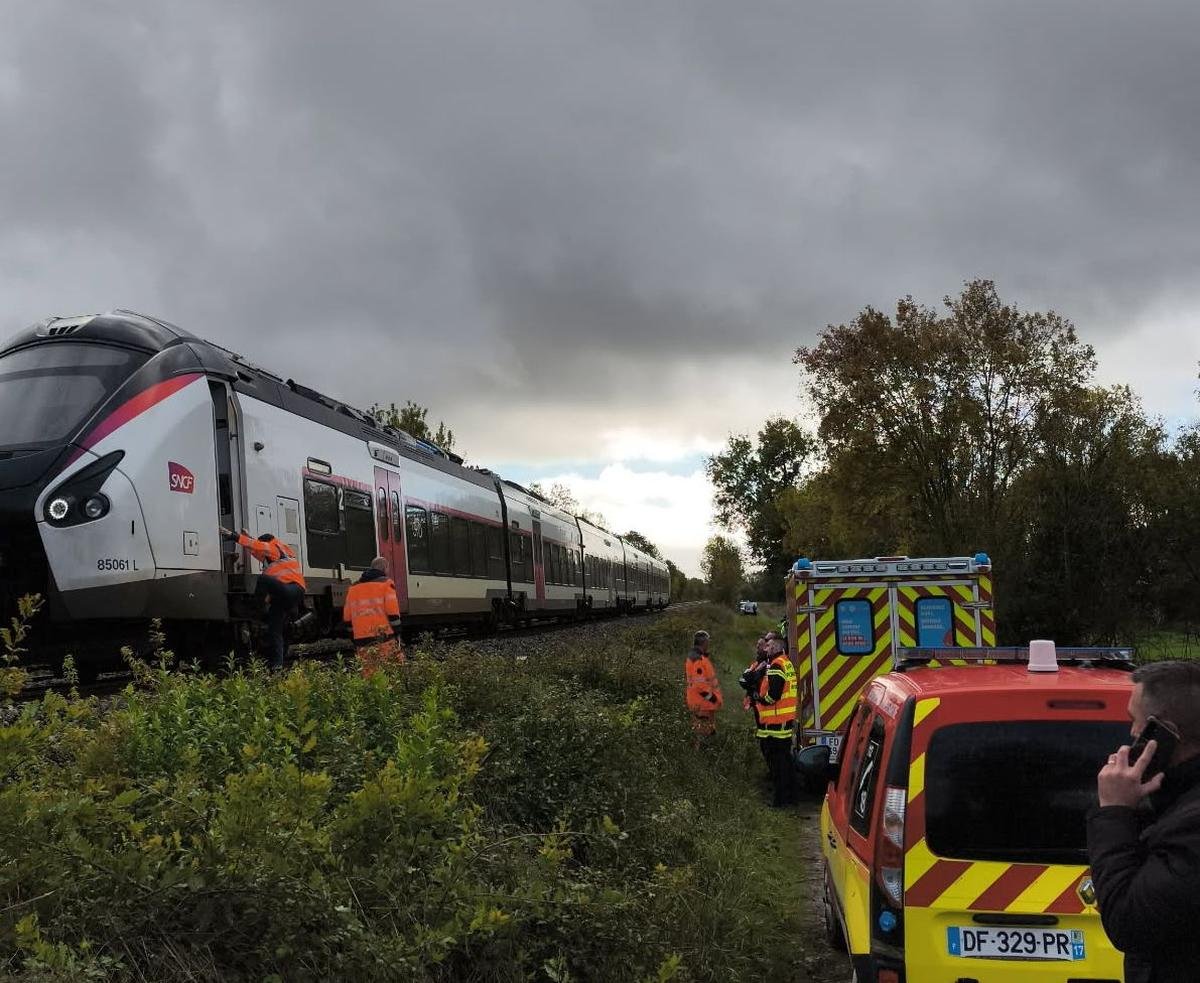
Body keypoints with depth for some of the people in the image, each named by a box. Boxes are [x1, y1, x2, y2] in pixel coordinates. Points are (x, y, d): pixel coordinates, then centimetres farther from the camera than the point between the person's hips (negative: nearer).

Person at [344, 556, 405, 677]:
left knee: (369, 675, 5)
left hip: (362, 643, 5)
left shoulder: (353, 588, 18)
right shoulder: (385, 583, 1)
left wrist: (355, 640, 22)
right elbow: (392, 613, -8)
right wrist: (397, 635, -4)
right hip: (384, 639, -5)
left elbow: (348, 617, 17)